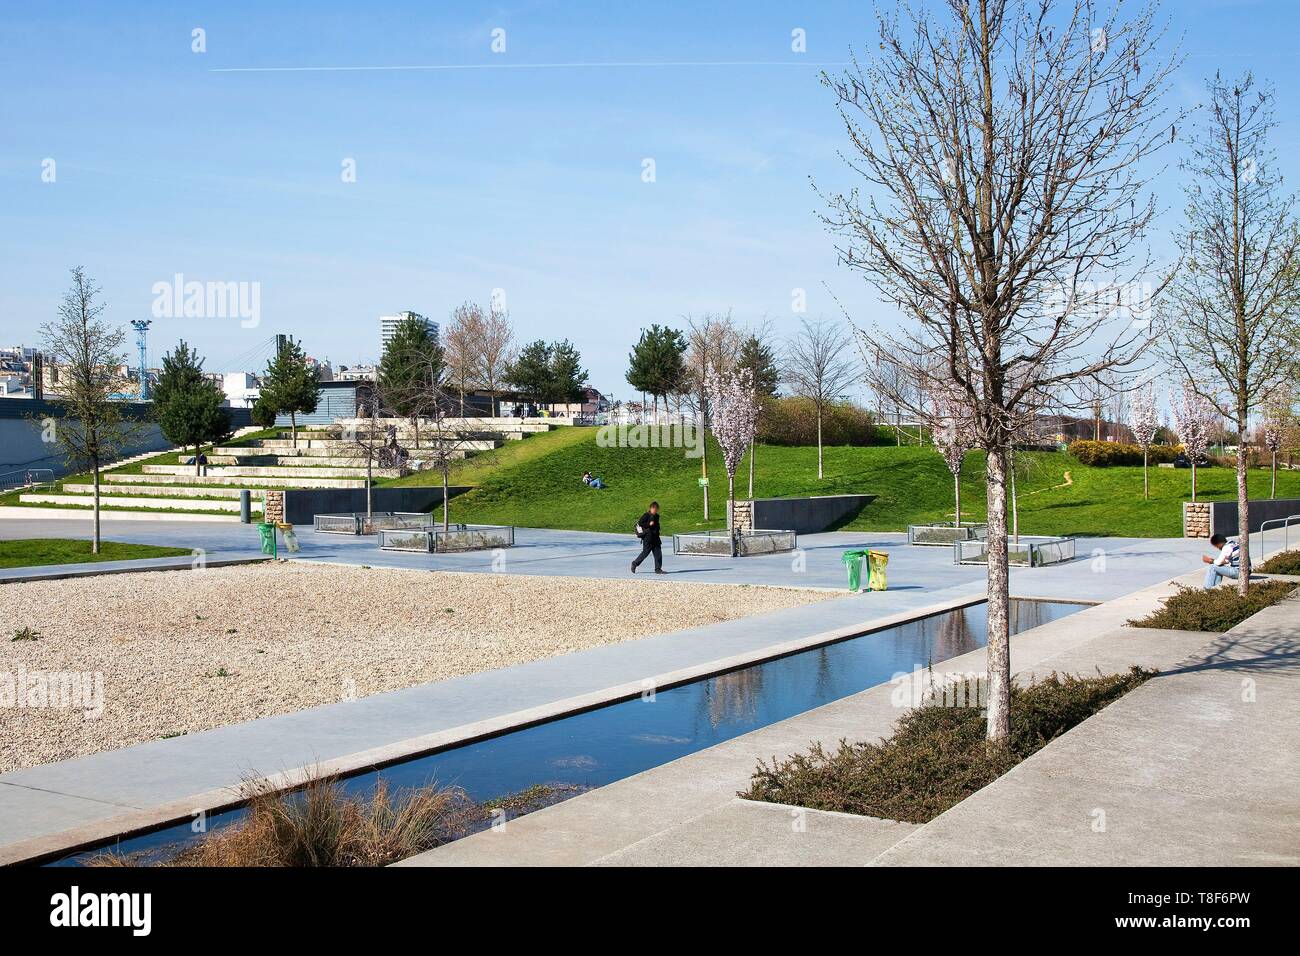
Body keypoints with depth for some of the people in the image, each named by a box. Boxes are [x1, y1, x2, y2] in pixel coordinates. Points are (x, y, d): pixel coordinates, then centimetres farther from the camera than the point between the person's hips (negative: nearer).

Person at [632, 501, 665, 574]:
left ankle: (658, 569, 3)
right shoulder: (646, 515, -9)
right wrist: (649, 524, -20)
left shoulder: (656, 516, 14)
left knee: (658, 553, 0)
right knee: (645, 552, -2)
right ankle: (634, 564, 16)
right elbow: (639, 523, -16)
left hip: (655, 537, 7)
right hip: (647, 538, -7)